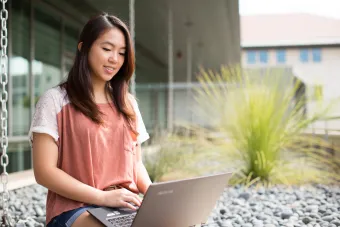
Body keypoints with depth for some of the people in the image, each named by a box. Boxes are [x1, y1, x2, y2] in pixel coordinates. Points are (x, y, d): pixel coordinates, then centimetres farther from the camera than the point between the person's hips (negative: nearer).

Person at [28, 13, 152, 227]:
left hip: (127, 205, 6)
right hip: (75, 206, -5)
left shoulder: (128, 103, 15)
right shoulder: (55, 100, 0)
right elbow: (45, 172, -6)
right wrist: (103, 196, -16)